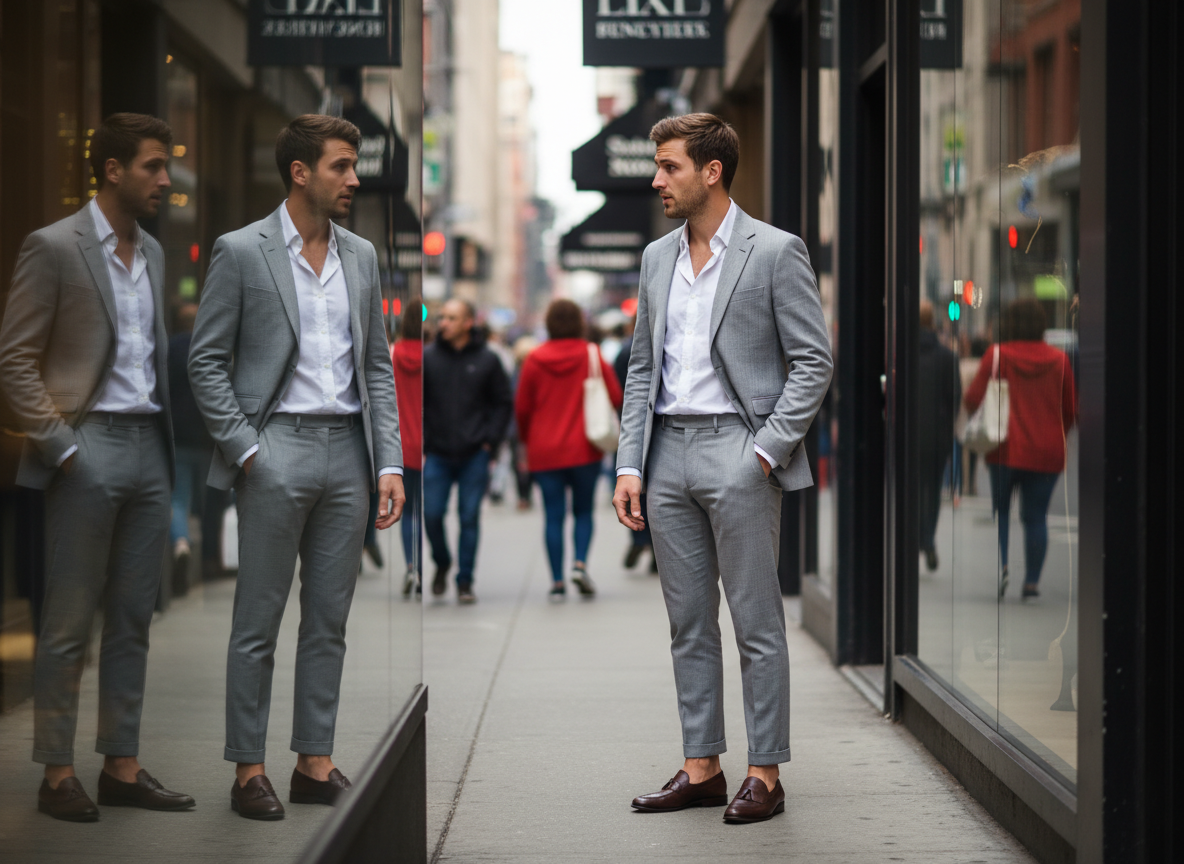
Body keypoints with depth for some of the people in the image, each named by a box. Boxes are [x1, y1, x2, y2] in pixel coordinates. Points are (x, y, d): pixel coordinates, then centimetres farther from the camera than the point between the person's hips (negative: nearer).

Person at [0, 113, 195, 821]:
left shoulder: (153, 252, 14)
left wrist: (168, 441, 10)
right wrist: (60, 446, -13)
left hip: (149, 448, 7)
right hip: (90, 449, -7)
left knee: (133, 618, 9)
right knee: (70, 623, -1)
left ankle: (122, 767, 15)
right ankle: (58, 774, 5)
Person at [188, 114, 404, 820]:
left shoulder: (361, 257, 11)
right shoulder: (242, 252, -4)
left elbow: (378, 364, 12)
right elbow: (207, 361, -4)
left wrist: (391, 462, 4)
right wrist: (244, 450, -11)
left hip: (348, 451, 5)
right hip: (279, 450, -5)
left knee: (329, 619, 8)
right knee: (259, 621, 1)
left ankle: (317, 763, 16)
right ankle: (249, 770, 8)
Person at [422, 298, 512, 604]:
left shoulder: (487, 360, 2)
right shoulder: (428, 357, 2)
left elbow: (503, 404, 8)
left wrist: (490, 441, -3)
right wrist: (420, 446, -2)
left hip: (474, 455, -1)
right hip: (437, 455, 1)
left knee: (470, 517, 0)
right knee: (432, 514, -3)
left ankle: (465, 581, 9)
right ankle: (442, 564, 24)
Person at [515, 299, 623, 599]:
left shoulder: (535, 360, -1)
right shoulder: (592, 356, -4)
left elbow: (522, 408, 3)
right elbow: (616, 398, -2)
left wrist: (527, 439, 20)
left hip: (544, 452, 0)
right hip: (584, 449, 0)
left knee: (554, 516, 4)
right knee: (583, 511, 12)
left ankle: (557, 581, 0)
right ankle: (580, 564, -9)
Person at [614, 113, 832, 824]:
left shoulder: (775, 252, -5)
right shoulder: (658, 258, 14)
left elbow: (814, 361, -7)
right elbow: (643, 368, 15)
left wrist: (766, 451, -14)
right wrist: (630, 465, 7)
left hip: (738, 453, -6)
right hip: (670, 453, 6)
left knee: (757, 624, -1)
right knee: (689, 624, 10)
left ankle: (765, 775, 5)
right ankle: (702, 768, 17)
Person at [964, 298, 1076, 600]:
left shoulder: (997, 355, -4)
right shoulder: (1059, 360, 1)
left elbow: (972, 400, -4)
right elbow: (1072, 410, 6)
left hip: (1007, 448, -1)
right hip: (1047, 452, 1)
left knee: (1000, 508, 15)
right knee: (1036, 516, 5)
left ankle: (1000, 565, -5)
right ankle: (1032, 582, 1)